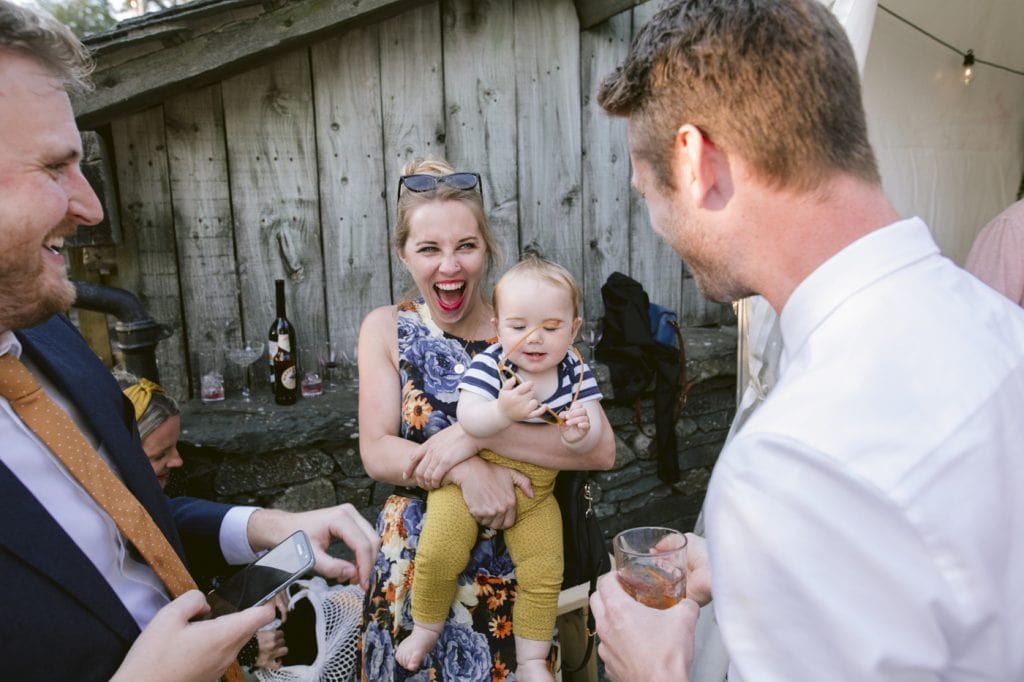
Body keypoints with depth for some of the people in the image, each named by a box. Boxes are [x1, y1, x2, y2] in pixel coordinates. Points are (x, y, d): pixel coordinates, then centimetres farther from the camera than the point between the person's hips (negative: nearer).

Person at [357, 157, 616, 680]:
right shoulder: (387, 329, -4)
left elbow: (600, 450, -19)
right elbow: (376, 453, -11)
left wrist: (478, 433, -27)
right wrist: (466, 470, -27)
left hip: (516, 562, -1)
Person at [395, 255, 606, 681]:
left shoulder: (576, 372, -7)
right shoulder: (488, 365, -17)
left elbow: (594, 433, -9)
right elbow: (468, 418, -29)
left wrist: (580, 433, -32)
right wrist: (502, 412, -48)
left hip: (535, 493, 3)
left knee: (544, 573, 0)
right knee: (438, 551, -15)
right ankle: (427, 626, 16)